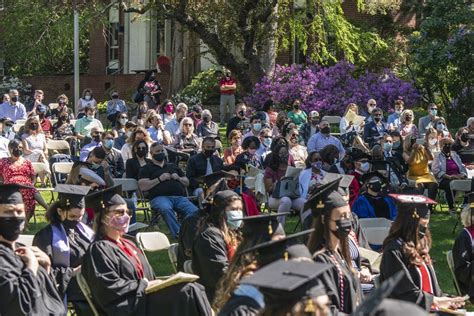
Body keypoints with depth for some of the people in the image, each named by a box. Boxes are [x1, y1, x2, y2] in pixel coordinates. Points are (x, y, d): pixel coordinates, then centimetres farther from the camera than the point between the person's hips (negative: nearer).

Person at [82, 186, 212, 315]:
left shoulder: (129, 245, 21)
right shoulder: (98, 249, -6)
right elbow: (109, 287, -15)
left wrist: (155, 284, 0)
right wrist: (144, 285, -11)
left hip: (144, 297, 8)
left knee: (194, 289, -13)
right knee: (189, 291, -22)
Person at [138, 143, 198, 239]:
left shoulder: (172, 166, 33)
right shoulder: (146, 169, 20)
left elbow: (187, 182, 31)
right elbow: (142, 186, 4)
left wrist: (178, 178, 9)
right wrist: (159, 179, -2)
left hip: (179, 197, 4)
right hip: (160, 197, -4)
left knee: (194, 211, -29)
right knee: (165, 209, -42)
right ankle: (179, 234, -47)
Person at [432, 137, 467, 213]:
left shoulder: (455, 155, 24)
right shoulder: (438, 157, 8)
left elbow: (463, 168, 20)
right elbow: (436, 170, -7)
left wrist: (462, 175, -4)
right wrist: (449, 177, -19)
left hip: (458, 178, 4)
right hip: (443, 180, -4)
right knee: (450, 184, -39)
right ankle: (451, 207, -33)